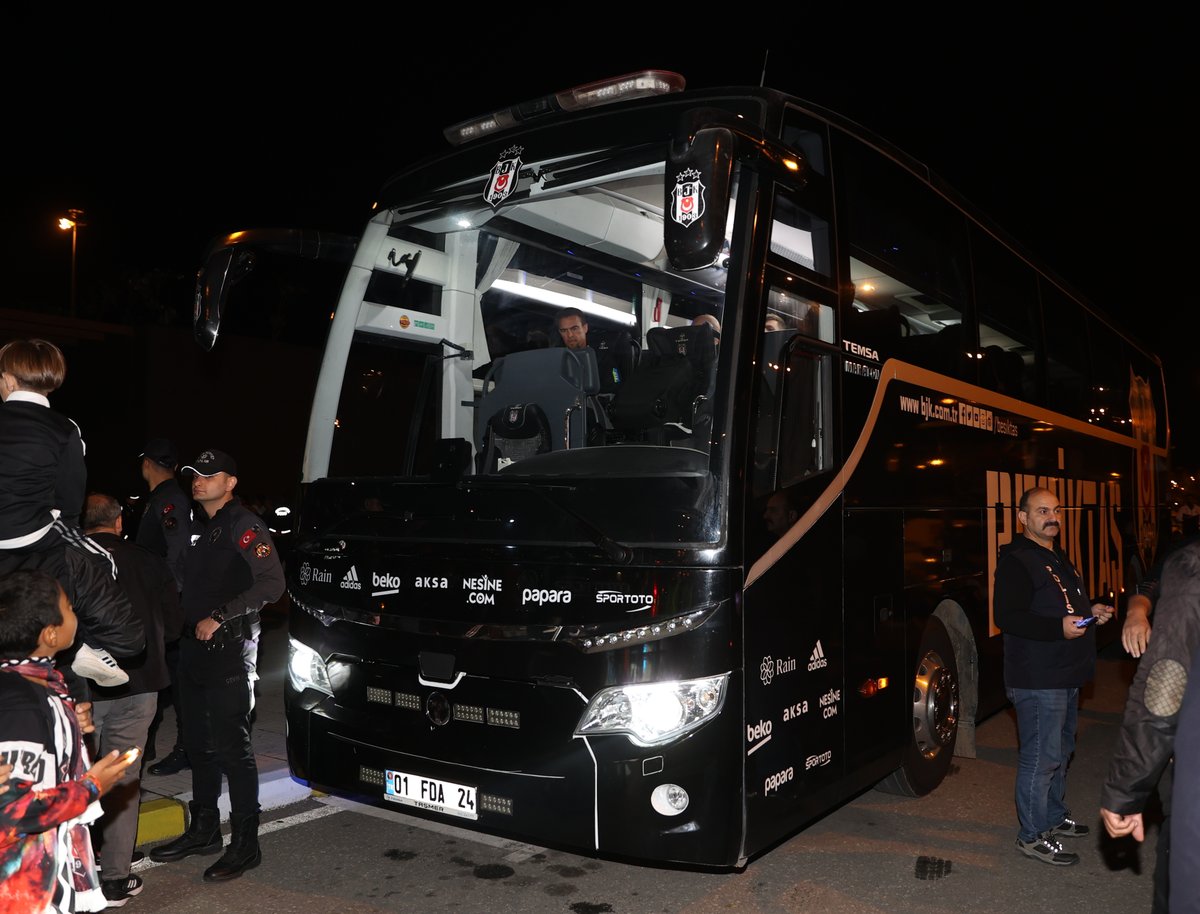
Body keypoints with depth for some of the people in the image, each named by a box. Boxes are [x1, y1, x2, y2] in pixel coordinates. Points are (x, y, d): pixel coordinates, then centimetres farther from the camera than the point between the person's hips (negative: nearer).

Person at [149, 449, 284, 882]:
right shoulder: (198, 527, 17)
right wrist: (184, 624, 8)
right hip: (192, 651, 9)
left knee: (231, 749, -4)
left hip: (226, 652, -8)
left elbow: (271, 583, -20)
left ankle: (245, 845, 4)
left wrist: (219, 618, -20)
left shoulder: (243, 526, -9)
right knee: (199, 745, 16)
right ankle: (203, 830, 29)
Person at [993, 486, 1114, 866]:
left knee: (1060, 750, 21)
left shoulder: (1057, 559, 17)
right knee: (1041, 756, -4)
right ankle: (1032, 835, 7)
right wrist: (1059, 628, -31)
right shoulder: (1016, 561, -16)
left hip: (1065, 676, 10)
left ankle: (1055, 817, 37)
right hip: (1037, 680, -10)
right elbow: (1007, 618, -23)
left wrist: (1091, 612, 11)